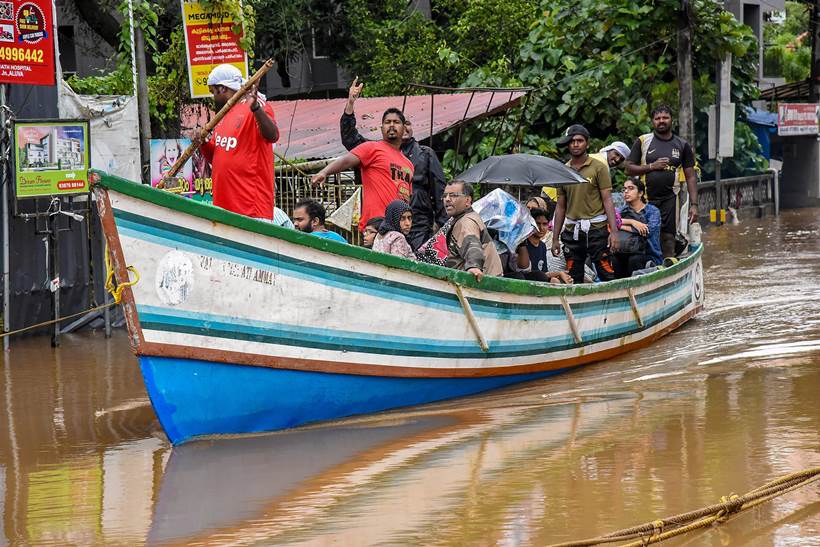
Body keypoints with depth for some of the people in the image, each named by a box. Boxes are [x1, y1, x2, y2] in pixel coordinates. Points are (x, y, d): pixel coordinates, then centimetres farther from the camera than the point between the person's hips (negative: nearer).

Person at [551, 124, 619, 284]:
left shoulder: (598, 168, 0)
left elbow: (607, 200, -4)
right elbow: (560, 207, 15)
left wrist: (613, 231, -13)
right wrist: (555, 238, 12)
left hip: (596, 229, -4)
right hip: (571, 231, 4)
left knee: (607, 276, -9)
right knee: (573, 279, 6)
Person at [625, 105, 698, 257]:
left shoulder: (682, 145, 10)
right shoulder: (643, 141, 6)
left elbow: (691, 176, 9)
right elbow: (629, 169, 4)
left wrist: (694, 204, 0)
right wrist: (652, 166, -10)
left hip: (670, 198, 1)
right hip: (646, 198, -1)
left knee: (668, 238, -3)